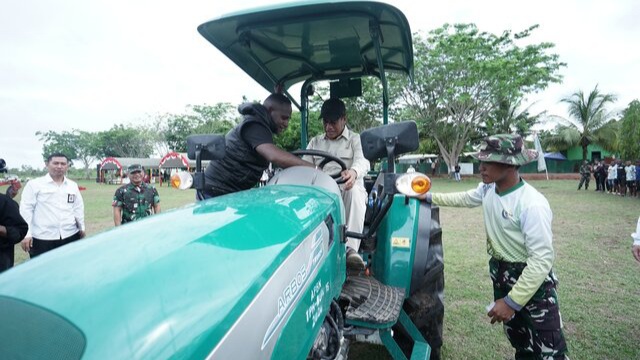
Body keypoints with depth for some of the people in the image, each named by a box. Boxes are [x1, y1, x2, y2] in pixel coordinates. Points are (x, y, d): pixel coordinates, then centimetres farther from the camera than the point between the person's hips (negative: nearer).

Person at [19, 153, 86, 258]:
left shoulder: (73, 185, 11)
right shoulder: (34, 184, -1)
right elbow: (26, 209, -4)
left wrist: (81, 227, 14)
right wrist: (26, 234, -9)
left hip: (70, 236, 4)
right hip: (42, 238, -4)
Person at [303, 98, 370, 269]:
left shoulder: (355, 139, 11)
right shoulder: (315, 142, 23)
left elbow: (362, 161, -10)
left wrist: (353, 172, -36)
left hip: (348, 189, -2)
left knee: (354, 190, -39)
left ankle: (351, 248, -44)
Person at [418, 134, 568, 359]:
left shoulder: (532, 204, -28)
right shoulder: (488, 189, -5)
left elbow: (542, 259, -27)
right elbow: (465, 198, 19)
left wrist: (512, 302, -26)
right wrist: (430, 197, 18)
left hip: (533, 280, -7)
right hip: (500, 273, 7)